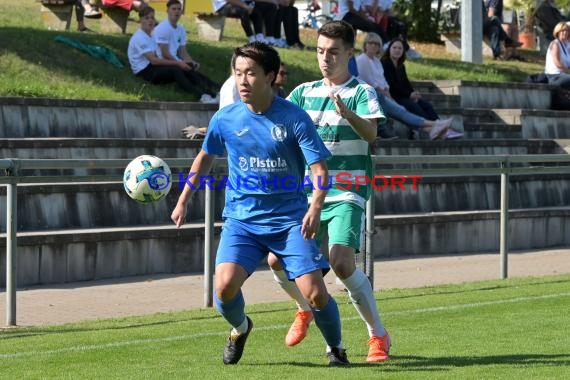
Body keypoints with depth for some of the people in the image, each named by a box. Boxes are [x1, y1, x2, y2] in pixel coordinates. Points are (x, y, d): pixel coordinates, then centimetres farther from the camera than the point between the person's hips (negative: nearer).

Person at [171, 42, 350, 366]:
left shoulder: (293, 117, -10)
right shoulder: (225, 119, -1)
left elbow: (320, 167, -11)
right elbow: (205, 157, 18)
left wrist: (315, 208, -28)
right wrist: (183, 201, 19)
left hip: (289, 219, -2)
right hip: (241, 218, 2)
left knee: (315, 293, -13)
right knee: (225, 285, -21)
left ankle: (336, 348, 17)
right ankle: (240, 328, 14)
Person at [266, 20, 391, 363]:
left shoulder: (362, 92, -4)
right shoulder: (305, 92, 11)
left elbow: (371, 133, -21)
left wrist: (347, 114, -41)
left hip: (347, 194, -5)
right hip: (308, 192, 5)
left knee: (341, 262, -22)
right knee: (278, 260, -2)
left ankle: (379, 336, -7)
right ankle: (306, 309, 29)